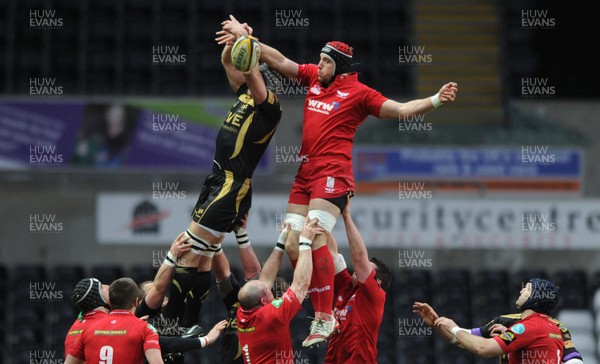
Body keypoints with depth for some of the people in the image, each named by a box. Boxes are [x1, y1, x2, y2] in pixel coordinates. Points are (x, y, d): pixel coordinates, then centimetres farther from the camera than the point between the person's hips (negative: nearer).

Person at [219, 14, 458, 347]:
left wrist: (435, 101, -18)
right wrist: (245, 37, 21)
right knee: (292, 245, 0)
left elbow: (400, 110, -5)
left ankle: (326, 319, -19)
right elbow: (279, 61, 21)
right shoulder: (313, 77, 14)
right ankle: (320, 315, 6)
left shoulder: (358, 92, -2)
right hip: (305, 172, 7)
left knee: (313, 238, -21)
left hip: (333, 172, -7)